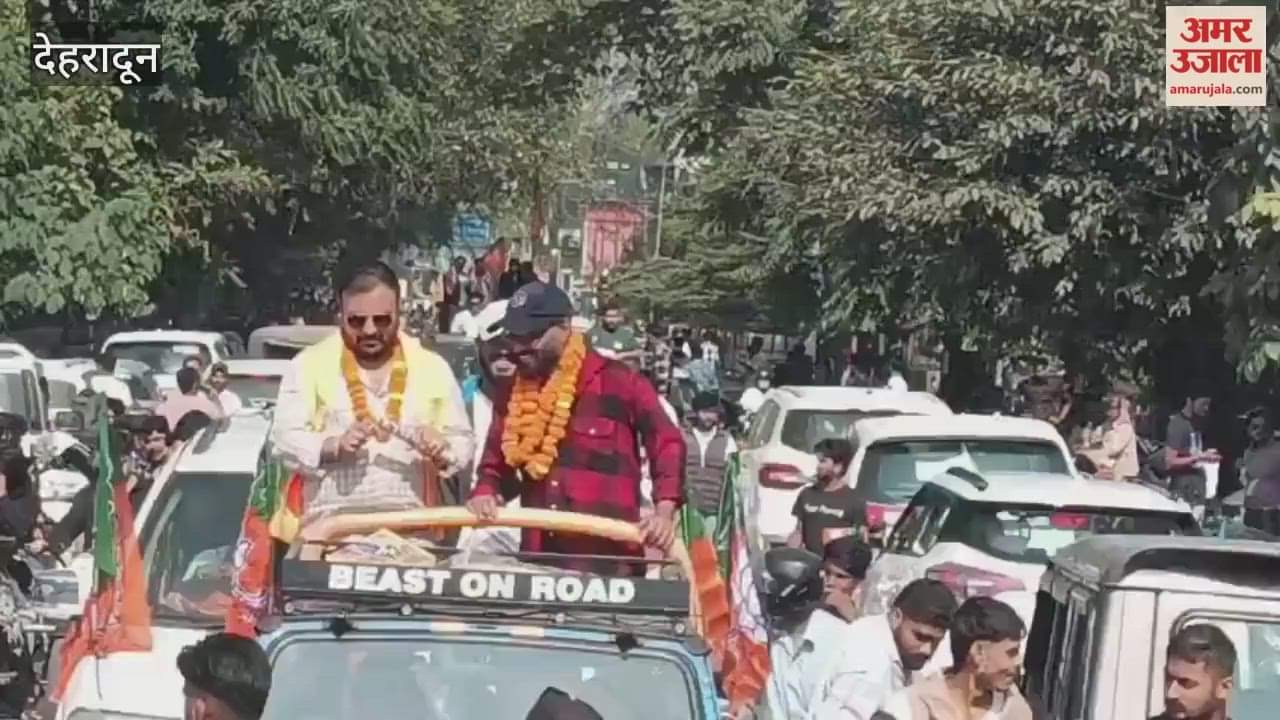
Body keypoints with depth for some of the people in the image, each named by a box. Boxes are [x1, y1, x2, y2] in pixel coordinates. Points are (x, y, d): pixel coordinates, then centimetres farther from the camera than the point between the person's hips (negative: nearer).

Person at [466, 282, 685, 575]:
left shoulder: (617, 381, -1)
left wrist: (664, 511, -13)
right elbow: (495, 459, 24)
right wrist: (486, 492, 2)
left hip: (607, 557, -5)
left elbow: (666, 441, 0)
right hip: (540, 557, 5)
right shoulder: (516, 392, 16)